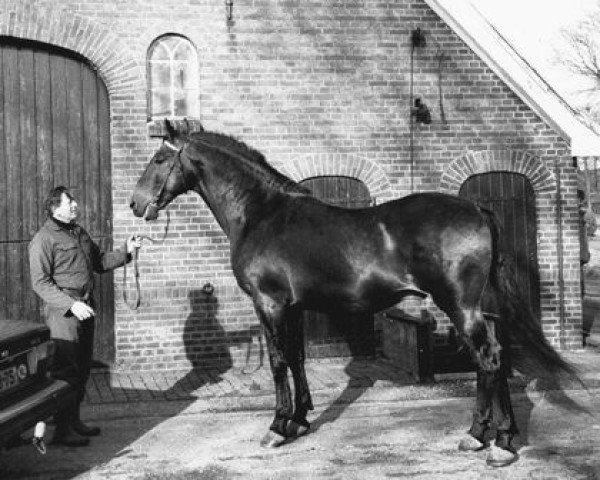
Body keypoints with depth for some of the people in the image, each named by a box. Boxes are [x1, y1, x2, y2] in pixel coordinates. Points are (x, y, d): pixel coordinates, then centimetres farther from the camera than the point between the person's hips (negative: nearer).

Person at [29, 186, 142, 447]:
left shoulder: (79, 232, 16)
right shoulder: (44, 239, -10)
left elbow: (100, 262, 25)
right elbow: (40, 282, -15)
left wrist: (126, 252, 9)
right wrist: (71, 304, -23)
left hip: (85, 309, 8)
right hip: (63, 312, -8)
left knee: (82, 368, 14)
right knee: (65, 370, -6)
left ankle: (74, 420, 25)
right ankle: (62, 430, 0)